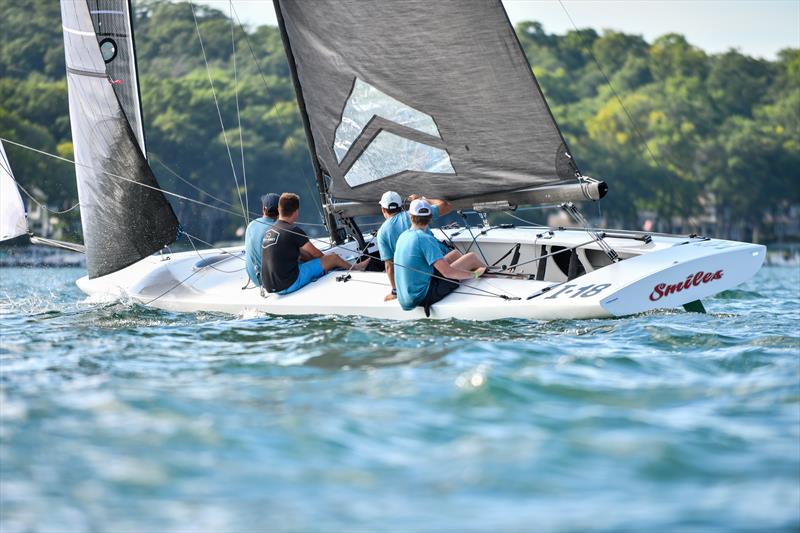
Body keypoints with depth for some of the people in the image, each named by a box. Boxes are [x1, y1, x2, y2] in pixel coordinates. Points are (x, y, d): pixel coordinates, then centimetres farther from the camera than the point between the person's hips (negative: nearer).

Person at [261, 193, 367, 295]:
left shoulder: (270, 230, 10)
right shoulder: (293, 231, -15)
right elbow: (315, 253, 0)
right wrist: (325, 258, 21)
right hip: (289, 284, -8)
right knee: (333, 258, 5)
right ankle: (354, 268, 34)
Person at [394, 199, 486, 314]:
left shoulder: (403, 236, 7)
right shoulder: (425, 239, -20)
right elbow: (448, 272, -24)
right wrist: (475, 274, -9)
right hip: (424, 296, -9)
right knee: (471, 258, 0)